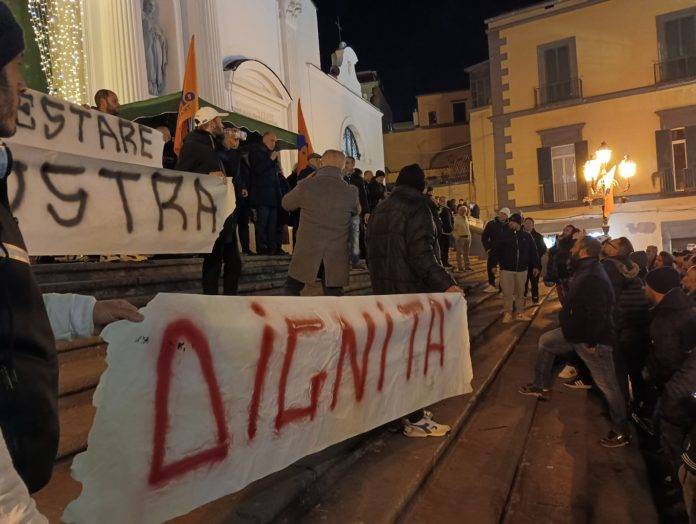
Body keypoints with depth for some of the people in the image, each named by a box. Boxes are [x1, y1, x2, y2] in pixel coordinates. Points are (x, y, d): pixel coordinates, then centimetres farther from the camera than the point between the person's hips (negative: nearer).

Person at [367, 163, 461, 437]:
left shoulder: (380, 210, 14)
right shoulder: (416, 208, -11)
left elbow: (372, 253, 19)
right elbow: (422, 255, -21)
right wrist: (446, 283, -20)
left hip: (385, 291, 8)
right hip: (413, 291, -8)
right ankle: (415, 420, 5)